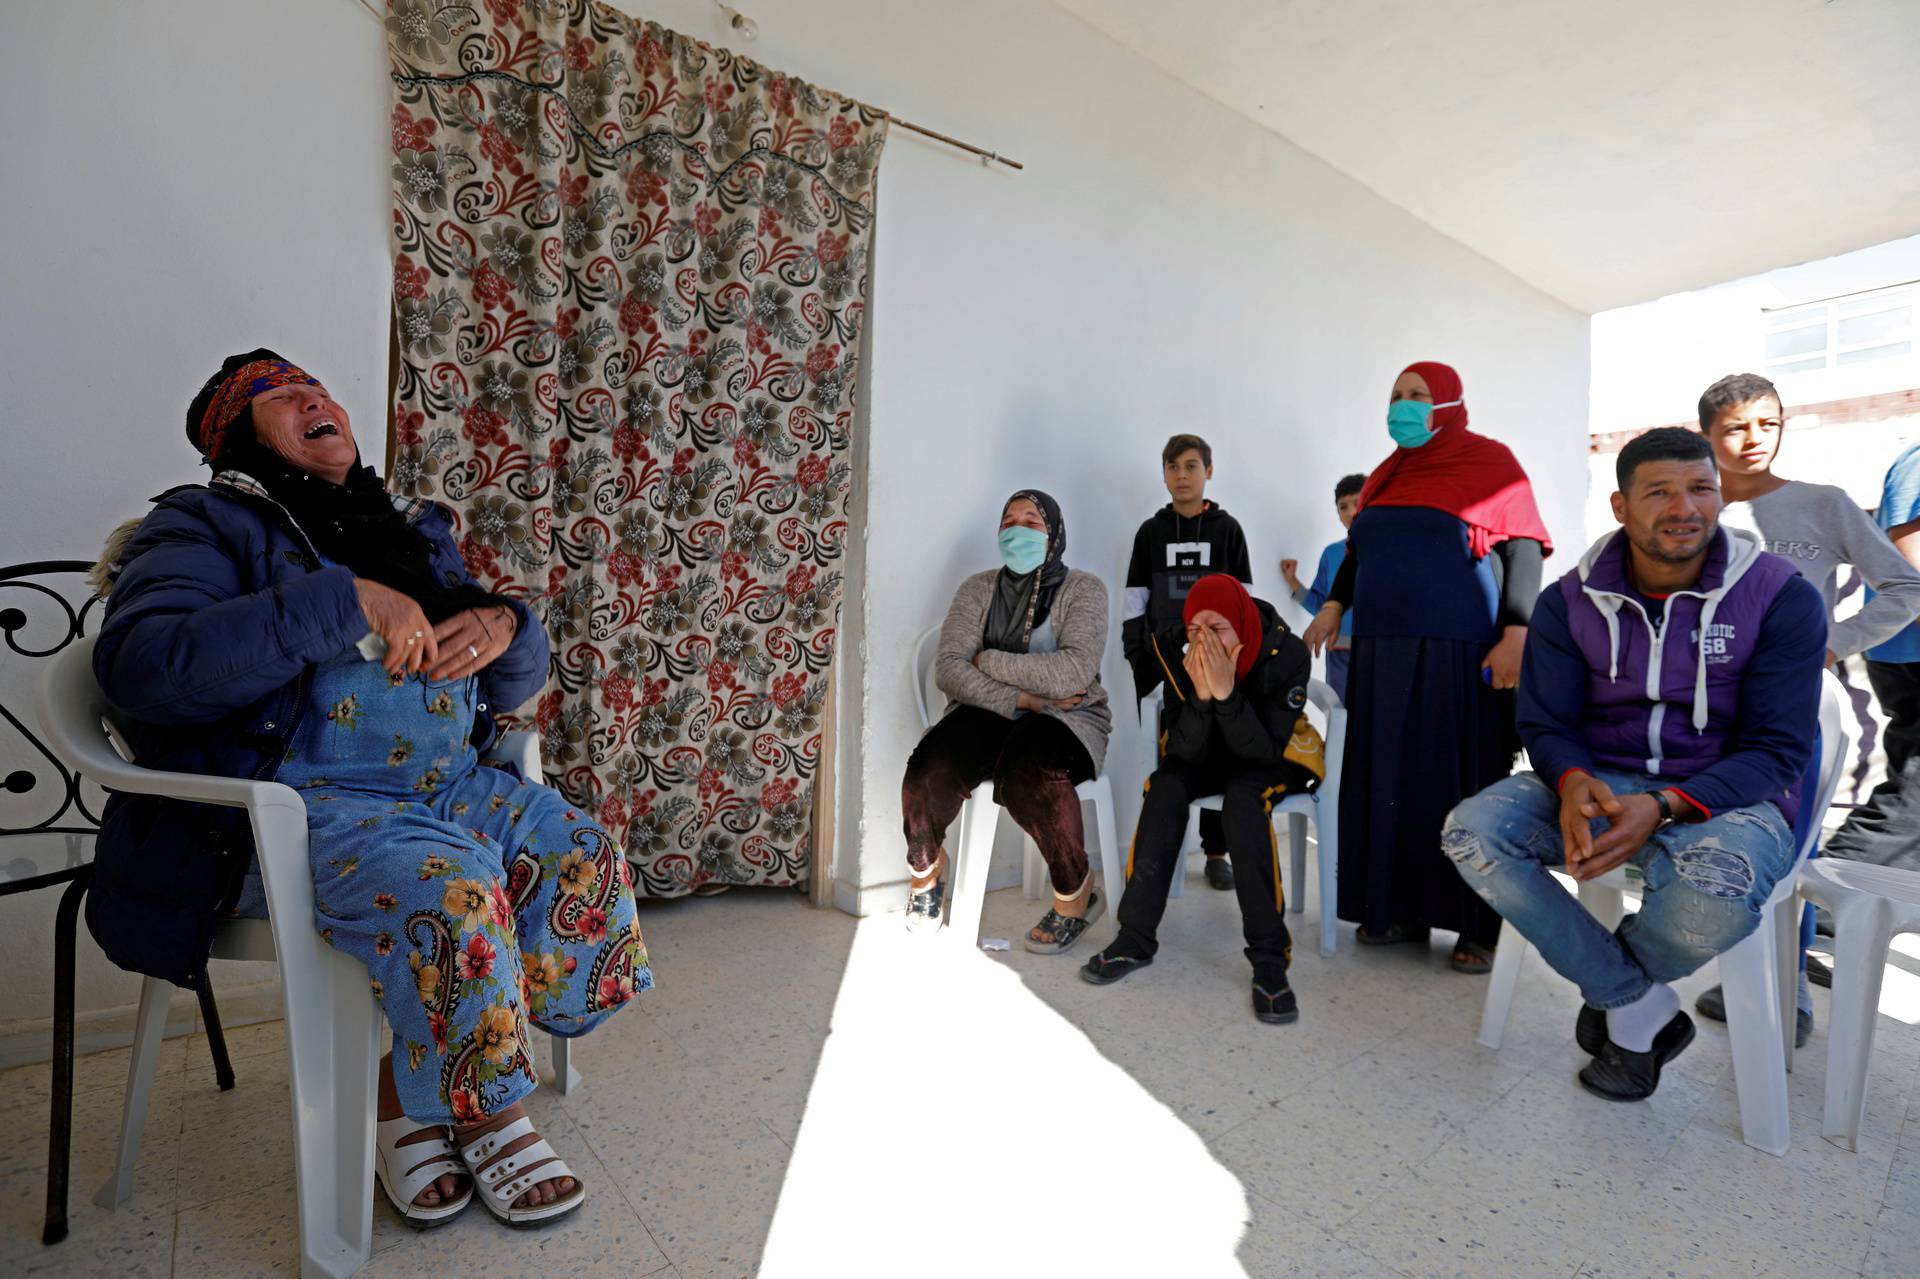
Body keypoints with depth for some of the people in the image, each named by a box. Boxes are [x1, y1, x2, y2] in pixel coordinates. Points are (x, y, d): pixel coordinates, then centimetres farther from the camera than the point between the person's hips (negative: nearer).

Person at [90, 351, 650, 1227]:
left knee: (588, 864, -14)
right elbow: (142, 663, -18)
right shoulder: (204, 525, 3)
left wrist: (505, 625, -7)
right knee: (450, 896, -32)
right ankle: (491, 1117, -4)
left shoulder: (415, 531, 20)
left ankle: (406, 1089, 0)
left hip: (449, 784, 6)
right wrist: (346, 600, -21)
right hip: (297, 804, -6)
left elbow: (517, 684, 18)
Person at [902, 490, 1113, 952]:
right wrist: (1021, 698, -16)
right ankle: (925, 868, 3)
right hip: (987, 714, 3)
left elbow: (1076, 672, -16)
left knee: (1028, 772, -37)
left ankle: (1075, 894, -10)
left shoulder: (1083, 589, 1)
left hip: (1066, 720, -2)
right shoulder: (978, 588, 9)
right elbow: (948, 669, -4)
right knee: (931, 768, -30)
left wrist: (989, 660, -9)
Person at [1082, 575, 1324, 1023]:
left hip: (1276, 756, -2)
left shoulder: (1285, 652, -26)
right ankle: (1136, 937, -19)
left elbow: (1264, 749, -29)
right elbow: (1186, 750, -20)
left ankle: (1270, 959, -29)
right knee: (1165, 786, -28)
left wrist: (1227, 692, -42)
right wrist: (1201, 694, -37)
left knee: (1243, 795, -35)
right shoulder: (1179, 652, -19)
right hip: (1208, 754, 3)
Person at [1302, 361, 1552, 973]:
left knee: (1463, 782, 0)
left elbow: (1524, 551, -6)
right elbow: (1359, 552, 22)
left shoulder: (1488, 461, 0)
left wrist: (1515, 635, -15)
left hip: (1460, 653, -5)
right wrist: (1333, 607, 9)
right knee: (1389, 779, 6)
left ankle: (1477, 927, 11)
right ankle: (1400, 908, 17)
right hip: (1384, 653, 6)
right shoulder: (1386, 475, 16)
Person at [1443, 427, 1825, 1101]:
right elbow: (1547, 724, 0)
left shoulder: (1783, 598, -6)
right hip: (1599, 785, 3)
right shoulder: (1570, 603, -1)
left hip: (1723, 796, -2)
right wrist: (1573, 782, -26)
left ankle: (1614, 986, 1)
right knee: (1471, 832, -25)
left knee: (1715, 887, -38)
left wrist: (1664, 806, -28)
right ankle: (1642, 1007, -8)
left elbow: (1777, 751, -9)